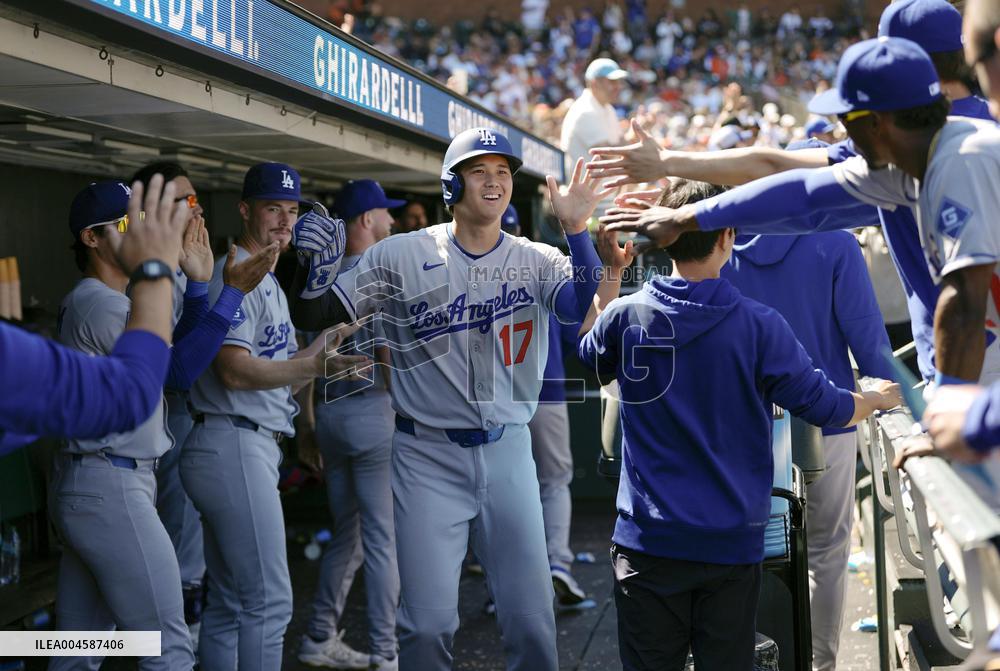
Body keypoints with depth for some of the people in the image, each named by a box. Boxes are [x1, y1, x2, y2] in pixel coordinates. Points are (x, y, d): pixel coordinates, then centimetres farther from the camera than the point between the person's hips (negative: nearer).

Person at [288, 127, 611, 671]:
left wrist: (575, 229, -27)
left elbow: (583, 309, -16)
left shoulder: (537, 260, 3)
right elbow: (313, 316, -1)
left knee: (532, 619, 6)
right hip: (427, 457, -2)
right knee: (428, 621, 0)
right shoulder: (401, 256, -2)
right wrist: (318, 264, -21)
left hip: (507, 453, 2)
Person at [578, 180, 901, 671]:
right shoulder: (759, 326, -11)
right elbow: (825, 407, -4)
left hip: (648, 539, 1)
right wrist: (878, 398, 18)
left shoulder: (625, 316, -6)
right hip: (732, 540, -1)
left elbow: (590, 361, 18)